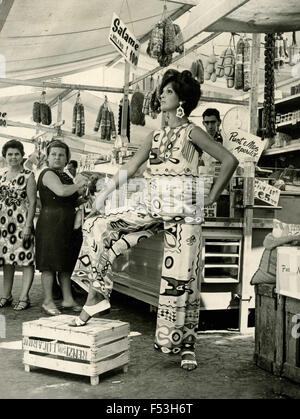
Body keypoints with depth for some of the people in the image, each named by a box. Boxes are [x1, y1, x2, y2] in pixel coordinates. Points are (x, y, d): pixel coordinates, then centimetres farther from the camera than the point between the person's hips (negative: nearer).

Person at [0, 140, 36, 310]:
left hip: (22, 222, -5)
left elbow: (32, 202, -8)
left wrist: (28, 225, -15)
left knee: (26, 259, -4)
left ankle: (24, 297, 2)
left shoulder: (28, 176, -4)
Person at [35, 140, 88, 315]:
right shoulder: (48, 174, -9)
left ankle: (68, 299, 17)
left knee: (66, 262, 11)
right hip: (51, 222, -9)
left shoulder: (66, 176, 20)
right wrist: (78, 185, -13)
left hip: (66, 224, 9)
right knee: (50, 262, -5)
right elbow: (61, 191, -28)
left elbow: (71, 202, 27)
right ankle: (48, 301, 2)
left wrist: (84, 197, 7)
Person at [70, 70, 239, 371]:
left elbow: (229, 160, -8)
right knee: (99, 227, -10)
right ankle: (96, 295, -6)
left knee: (180, 277, -3)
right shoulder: (155, 137, 17)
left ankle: (186, 346, 12)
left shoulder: (191, 132, -1)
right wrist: (106, 192, -4)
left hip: (182, 211, -6)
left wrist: (211, 197, -6)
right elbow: (130, 168, 10)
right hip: (151, 207, 6)